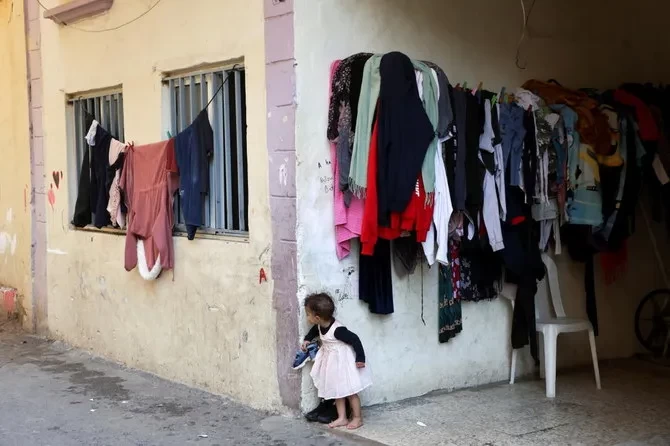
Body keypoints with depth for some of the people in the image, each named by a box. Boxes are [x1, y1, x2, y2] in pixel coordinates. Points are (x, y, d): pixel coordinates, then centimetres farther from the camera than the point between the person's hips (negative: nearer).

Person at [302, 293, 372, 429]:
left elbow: (354, 339, -26)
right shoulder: (320, 326, -5)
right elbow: (314, 330, 22)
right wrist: (307, 339, 10)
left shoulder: (337, 330, -31)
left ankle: (357, 418, 16)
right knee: (337, 391, 13)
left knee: (350, 391, 3)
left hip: (344, 363, -8)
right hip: (332, 363, 9)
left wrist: (360, 358, -23)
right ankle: (342, 418, 21)